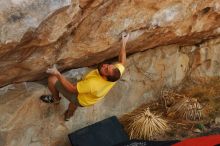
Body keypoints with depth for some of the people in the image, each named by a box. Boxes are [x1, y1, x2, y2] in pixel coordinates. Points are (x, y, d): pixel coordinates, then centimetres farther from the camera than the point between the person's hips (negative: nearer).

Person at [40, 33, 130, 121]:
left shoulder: (93, 84, -48)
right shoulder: (116, 73, -31)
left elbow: (72, 89, -35)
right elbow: (122, 62, -7)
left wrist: (57, 74, -31)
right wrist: (124, 43, -4)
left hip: (79, 99, -7)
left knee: (52, 79, 1)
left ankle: (55, 98, 30)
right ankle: (69, 115, 71)